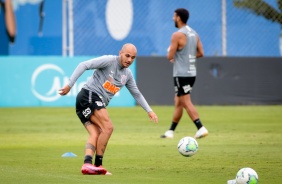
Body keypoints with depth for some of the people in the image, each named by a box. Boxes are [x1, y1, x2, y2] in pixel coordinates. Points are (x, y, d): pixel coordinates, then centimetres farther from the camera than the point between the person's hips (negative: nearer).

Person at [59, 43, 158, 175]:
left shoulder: (127, 74, 16)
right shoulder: (109, 60, -9)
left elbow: (136, 94, 30)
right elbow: (84, 65, -15)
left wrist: (149, 111, 25)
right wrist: (69, 85, -21)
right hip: (89, 95, -9)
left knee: (95, 134, -9)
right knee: (108, 127, -18)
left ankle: (87, 164, -24)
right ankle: (98, 165, -16)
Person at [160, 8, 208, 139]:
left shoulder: (177, 35, -14)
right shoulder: (194, 34, 10)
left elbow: (170, 56, -15)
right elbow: (200, 53, 12)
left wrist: (170, 51, 7)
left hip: (181, 74, -9)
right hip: (192, 73, 9)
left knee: (186, 103, -8)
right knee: (178, 102, 14)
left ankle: (201, 128, -16)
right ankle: (170, 131, 20)